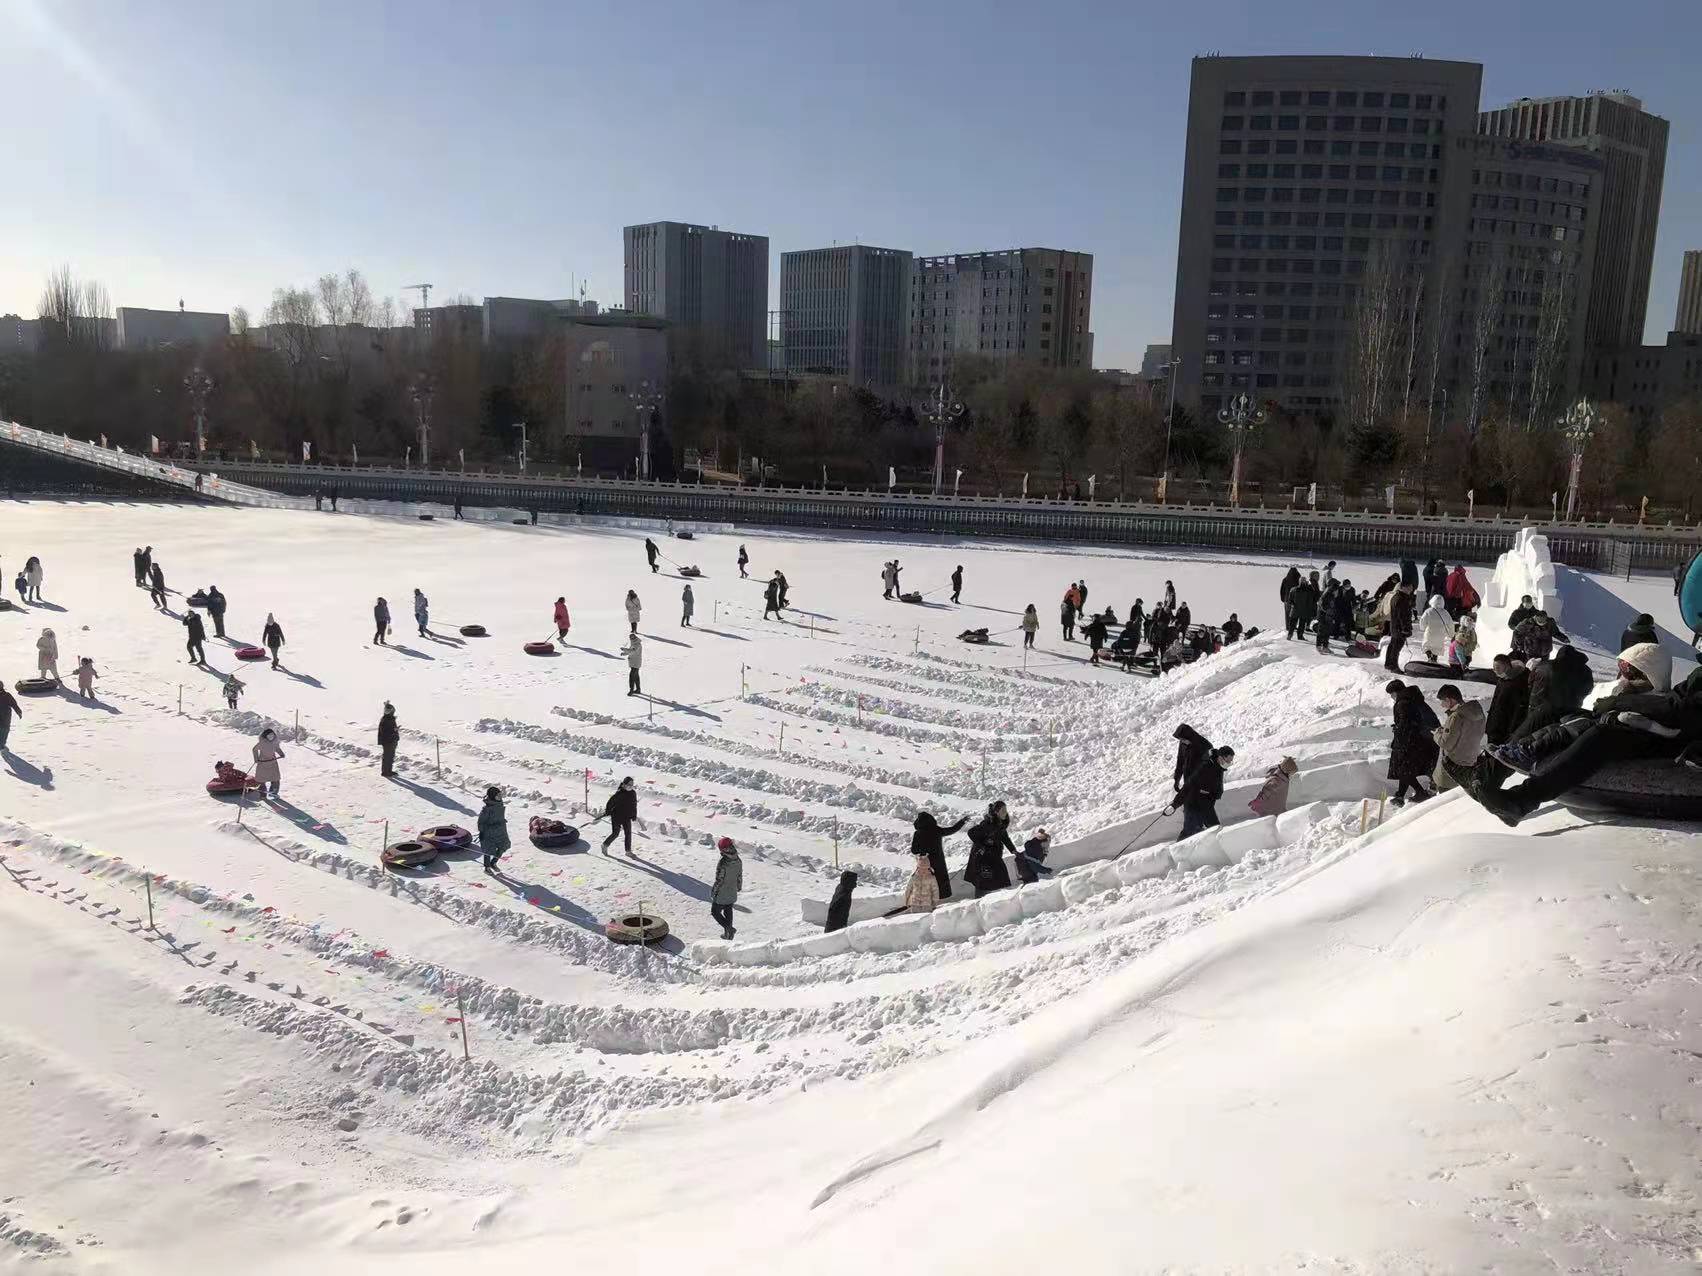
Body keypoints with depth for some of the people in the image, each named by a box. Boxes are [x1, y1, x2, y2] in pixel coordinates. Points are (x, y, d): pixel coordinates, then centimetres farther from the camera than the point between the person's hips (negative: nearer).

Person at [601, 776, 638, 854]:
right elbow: (610, 802, -13)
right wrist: (607, 812, -8)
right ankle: (605, 845, 24)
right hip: (617, 816, -6)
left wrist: (634, 816, 11)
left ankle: (628, 850, 16)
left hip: (627, 817, 6)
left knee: (628, 833, 5)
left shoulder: (633, 793, 1)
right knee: (615, 833, 1)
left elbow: (634, 805, 12)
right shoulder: (619, 793, -19)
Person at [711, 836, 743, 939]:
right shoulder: (738, 861, -6)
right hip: (733, 894, 7)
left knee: (715, 912, 13)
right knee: (728, 911, 24)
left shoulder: (722, 862, -28)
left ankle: (728, 928, -2)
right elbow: (740, 877, 7)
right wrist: (738, 887, 23)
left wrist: (713, 893, -9)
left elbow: (719, 880, -22)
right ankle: (729, 934, 32)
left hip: (721, 895, -6)